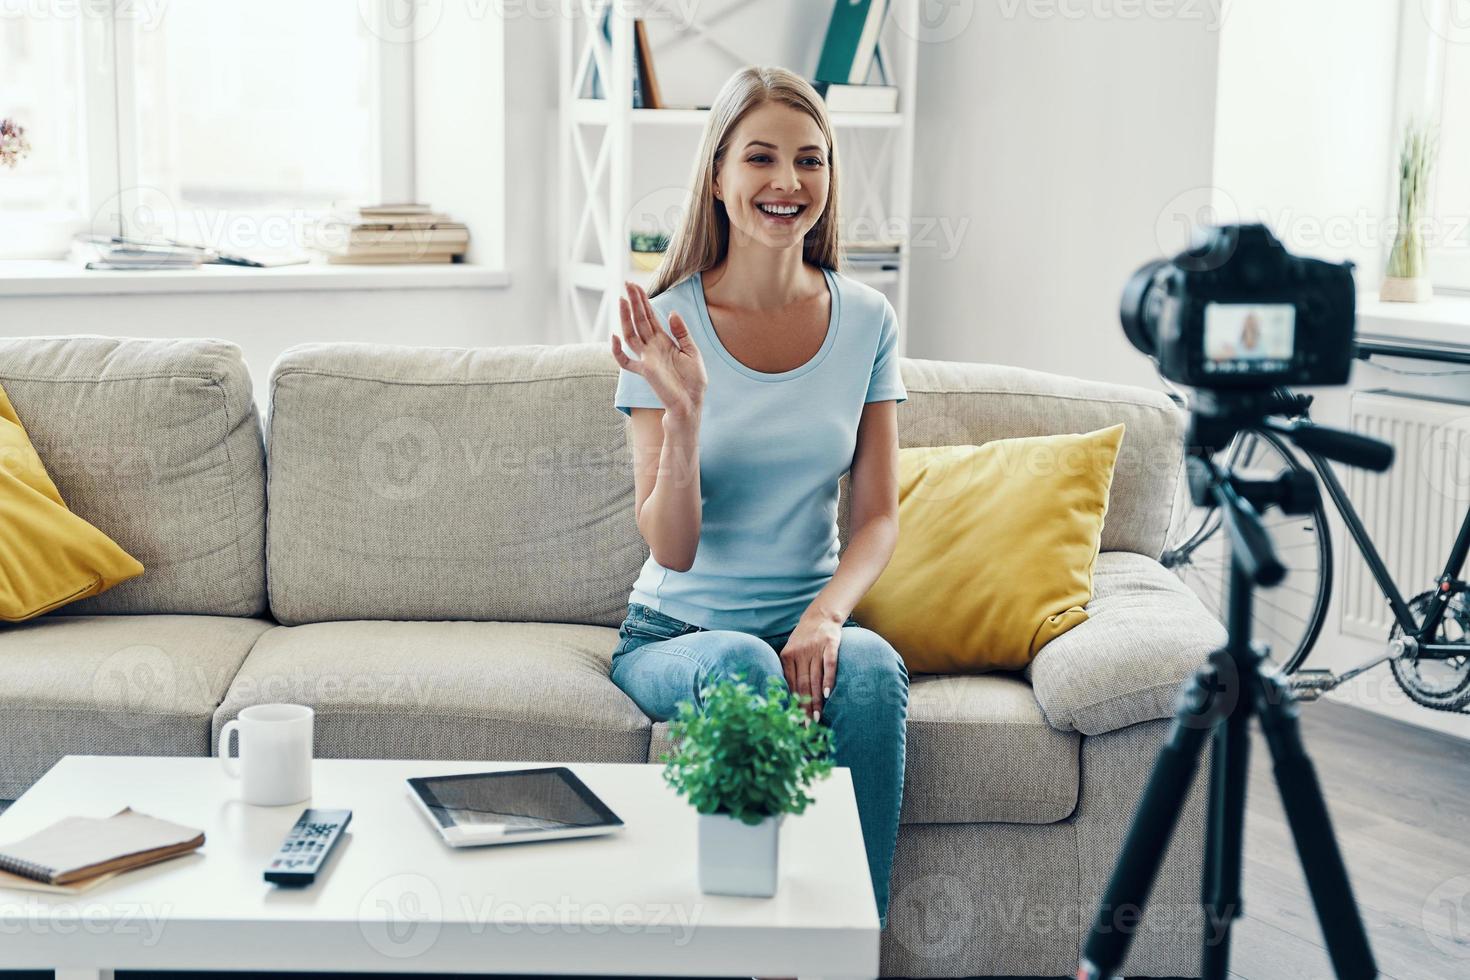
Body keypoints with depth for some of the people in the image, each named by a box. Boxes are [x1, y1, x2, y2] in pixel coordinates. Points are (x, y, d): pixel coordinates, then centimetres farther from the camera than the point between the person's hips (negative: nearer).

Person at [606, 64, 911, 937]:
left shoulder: (865, 319, 1)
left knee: (873, 668, -31)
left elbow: (879, 515, 2)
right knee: (743, 665, -35)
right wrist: (684, 412, -28)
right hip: (678, 629, -2)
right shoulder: (666, 324, -7)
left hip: (808, 624, 2)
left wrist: (826, 614, -17)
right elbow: (671, 548, -11)